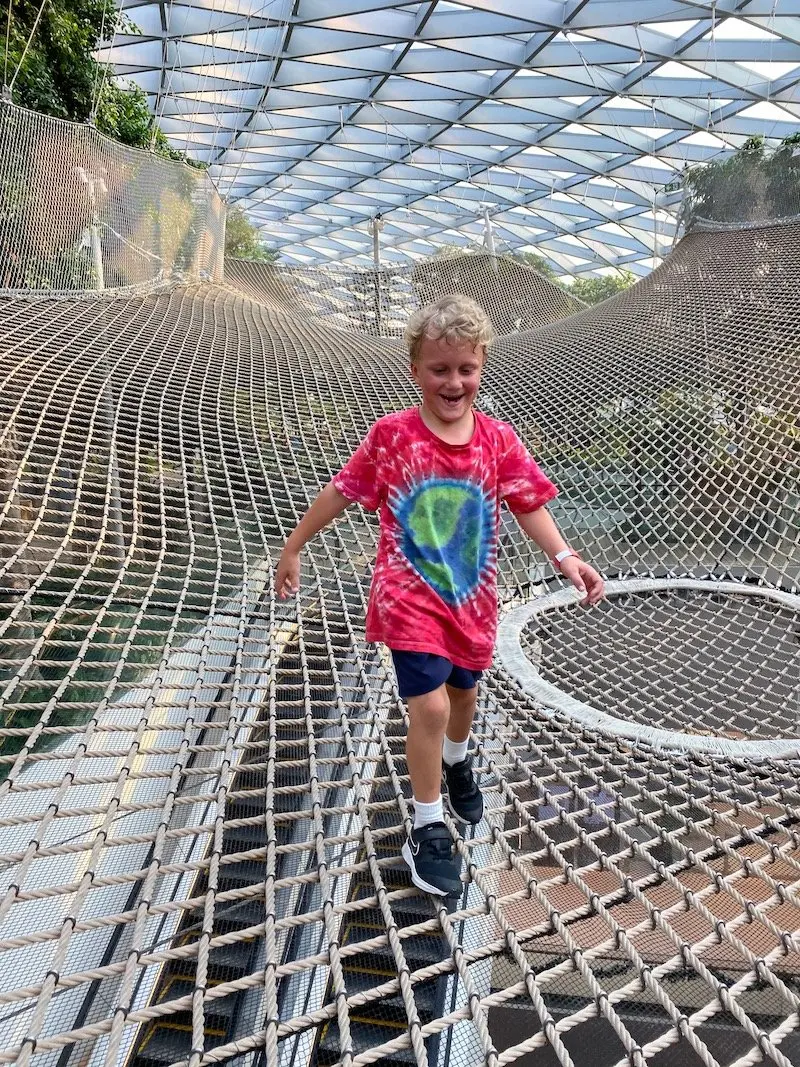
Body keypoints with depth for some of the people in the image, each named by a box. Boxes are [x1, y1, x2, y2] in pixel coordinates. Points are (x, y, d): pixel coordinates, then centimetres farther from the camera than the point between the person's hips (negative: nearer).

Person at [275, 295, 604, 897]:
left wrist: (566, 559, -23)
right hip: (409, 595, -3)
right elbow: (342, 492, -4)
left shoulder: (498, 439, -7)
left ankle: (456, 760, 58)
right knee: (430, 705, -12)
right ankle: (428, 830, 9)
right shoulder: (392, 435, -12)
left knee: (465, 691, 23)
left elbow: (529, 505, -7)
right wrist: (294, 547, 3)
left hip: (471, 596, 4)